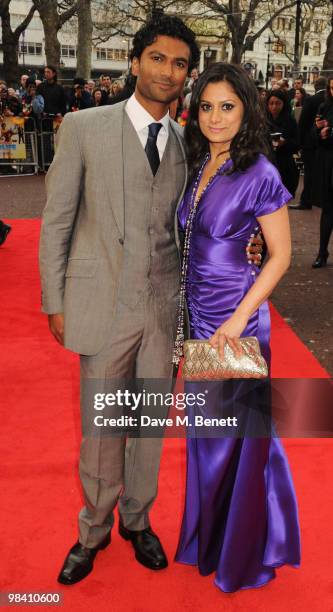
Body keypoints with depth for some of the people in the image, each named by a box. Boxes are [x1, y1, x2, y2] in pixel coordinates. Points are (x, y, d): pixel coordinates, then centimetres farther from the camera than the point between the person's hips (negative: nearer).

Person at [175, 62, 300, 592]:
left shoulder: (259, 174, -14)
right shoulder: (196, 165, 6)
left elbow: (280, 255, -12)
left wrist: (238, 319, -19)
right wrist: (184, 307, 8)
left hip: (237, 318, -6)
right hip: (197, 312, 7)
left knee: (237, 429, 8)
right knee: (205, 426, 19)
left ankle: (242, 549, 34)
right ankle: (209, 534, 43)